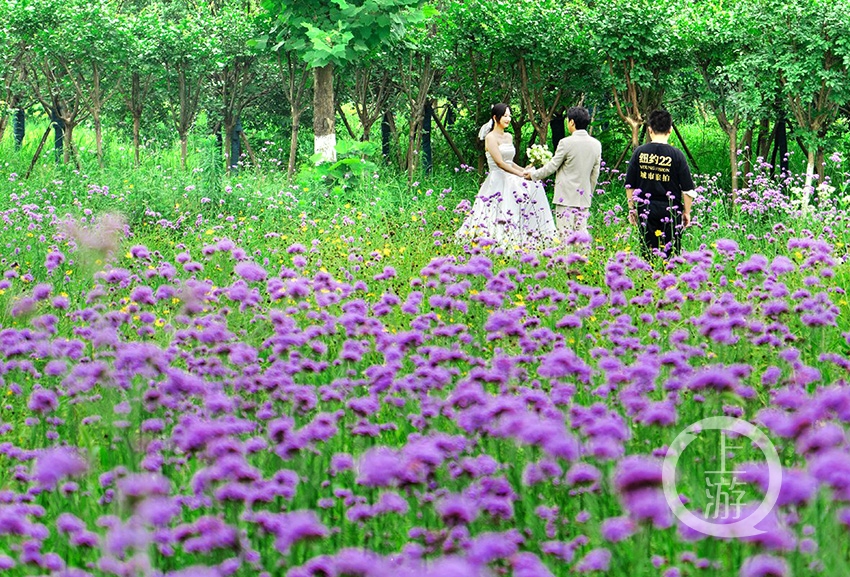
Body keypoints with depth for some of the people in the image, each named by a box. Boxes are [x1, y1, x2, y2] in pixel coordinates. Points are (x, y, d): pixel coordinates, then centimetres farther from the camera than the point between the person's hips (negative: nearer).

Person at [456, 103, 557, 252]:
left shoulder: (508, 137, 17)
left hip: (511, 183, 8)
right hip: (497, 183, -8)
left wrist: (524, 170, 8)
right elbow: (499, 162, -15)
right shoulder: (491, 137, -7)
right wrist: (519, 174, -15)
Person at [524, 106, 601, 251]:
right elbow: (595, 173, 12)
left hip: (566, 197, -6)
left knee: (566, 234, -5)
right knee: (582, 233, 8)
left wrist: (533, 174, 11)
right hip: (584, 197, 6)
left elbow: (552, 166, -5)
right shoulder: (596, 144, 6)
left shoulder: (566, 143, -12)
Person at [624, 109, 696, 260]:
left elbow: (630, 185, 5)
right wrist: (687, 212, 9)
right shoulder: (676, 155, -7)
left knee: (647, 253, 6)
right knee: (671, 253, 3)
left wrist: (632, 209, 17)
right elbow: (687, 189, -3)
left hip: (645, 209, 2)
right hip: (671, 211, -2)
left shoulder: (639, 152, -1)